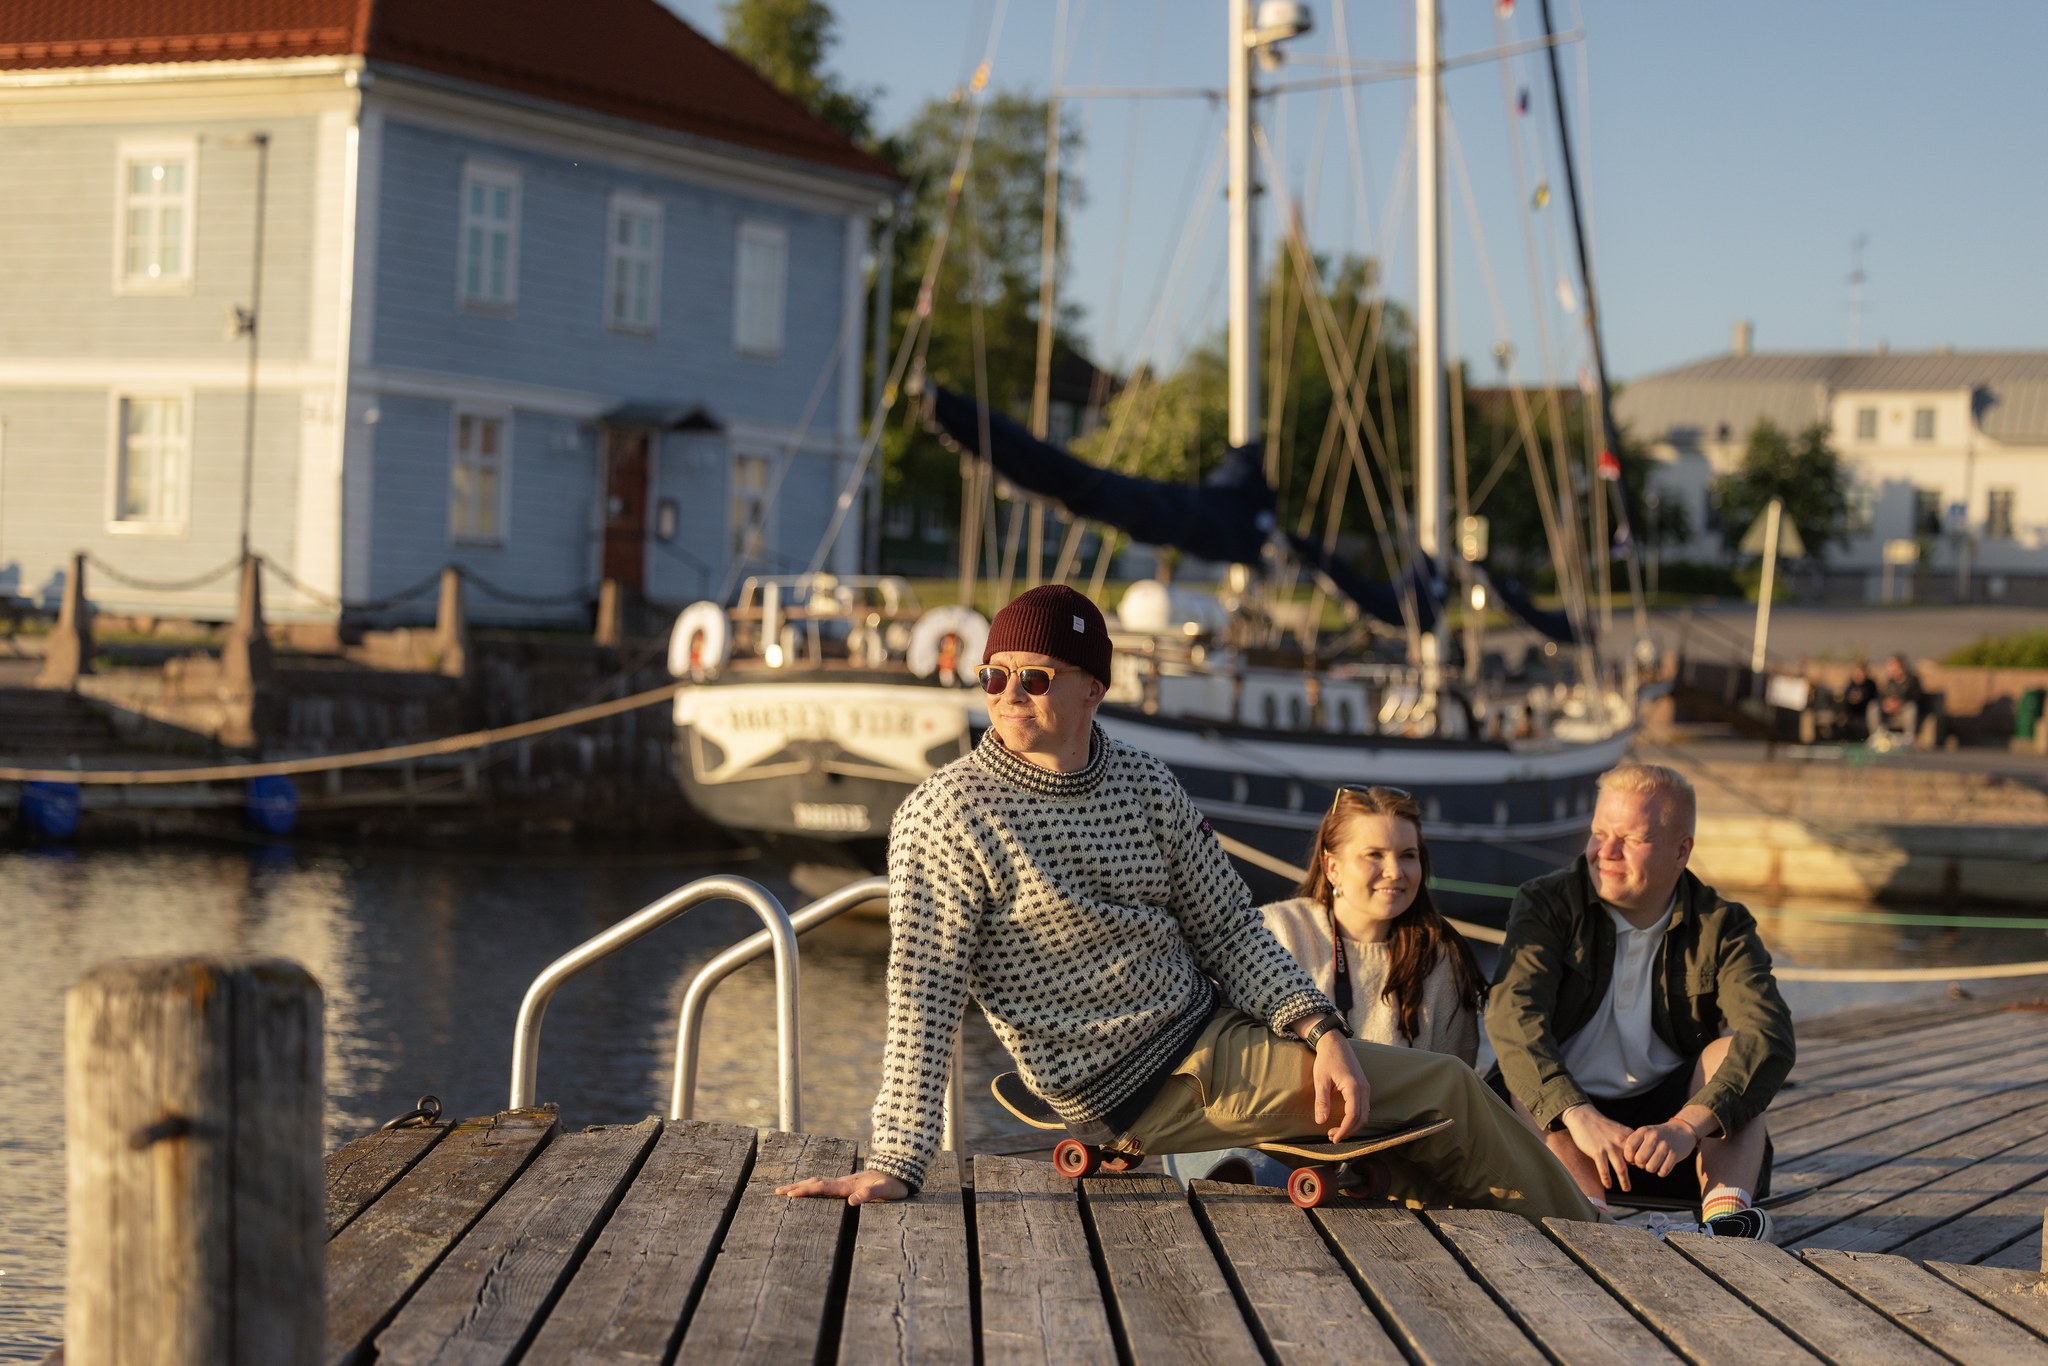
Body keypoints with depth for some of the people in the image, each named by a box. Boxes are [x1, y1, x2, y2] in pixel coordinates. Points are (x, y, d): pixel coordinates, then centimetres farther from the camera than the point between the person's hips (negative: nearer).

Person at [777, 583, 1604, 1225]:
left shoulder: (1143, 784, 4)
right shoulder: (945, 820, -15)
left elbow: (1228, 930, 7)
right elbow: (922, 999, -19)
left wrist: (1322, 1031, -7)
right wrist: (892, 1166, -27)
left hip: (1212, 1029, 6)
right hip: (1139, 1088, -6)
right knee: (1445, 1094, -4)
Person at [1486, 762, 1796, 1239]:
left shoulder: (1721, 928, -3)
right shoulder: (1547, 903, -3)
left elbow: (1769, 1035, -21)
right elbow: (1512, 1016, -21)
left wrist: (1685, 1127, -40)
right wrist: (1579, 1116, -40)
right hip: (1560, 1119, 0)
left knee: (1730, 1050, -22)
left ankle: (1726, 1209, -43)